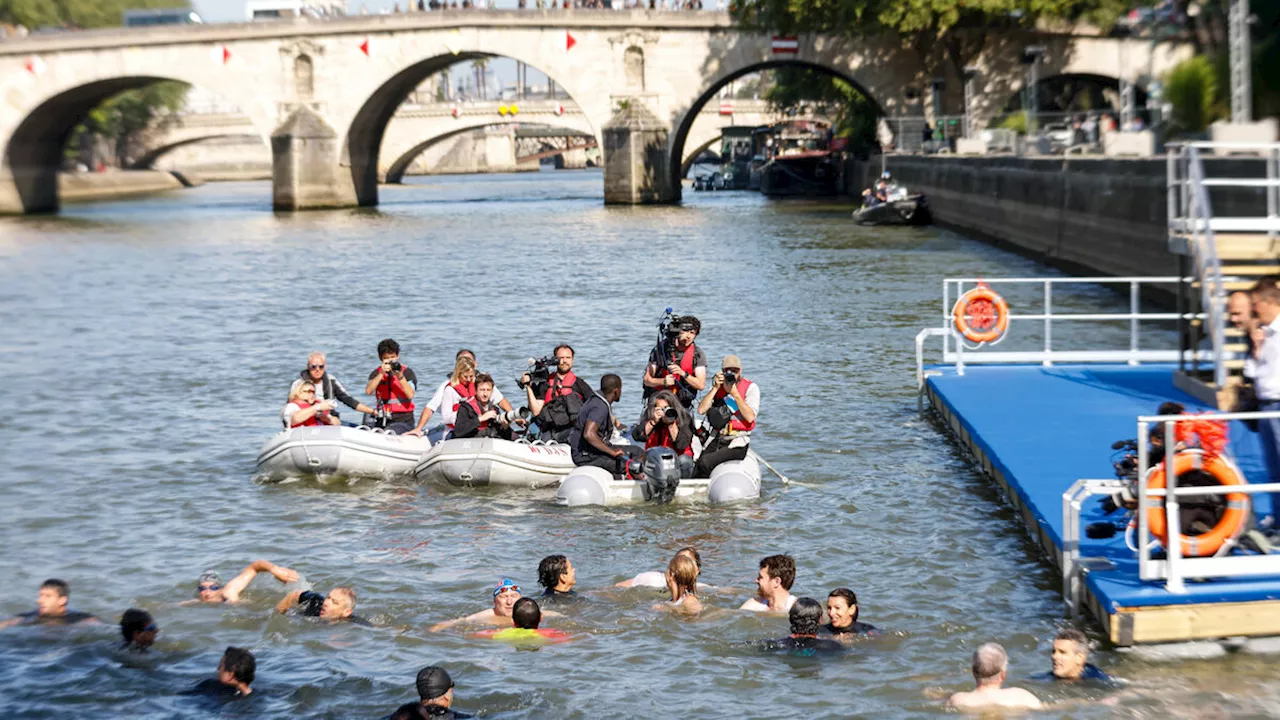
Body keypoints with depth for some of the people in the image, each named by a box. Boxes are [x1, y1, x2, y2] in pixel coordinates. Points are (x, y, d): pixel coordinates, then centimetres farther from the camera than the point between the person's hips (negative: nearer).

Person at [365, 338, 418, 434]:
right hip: (383, 420, 3)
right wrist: (381, 374, -15)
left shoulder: (407, 372, 2)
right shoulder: (376, 373, 11)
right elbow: (368, 391, -7)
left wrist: (400, 376, -21)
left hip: (403, 421, -3)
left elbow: (410, 395, -12)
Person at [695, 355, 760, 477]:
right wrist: (715, 388, -6)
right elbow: (701, 410, 0)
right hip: (717, 439, 5)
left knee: (706, 462, -25)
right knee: (695, 473, -12)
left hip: (738, 443, -5)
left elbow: (750, 417, -15)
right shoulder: (718, 386, 12)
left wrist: (734, 393, -16)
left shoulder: (751, 388, -1)